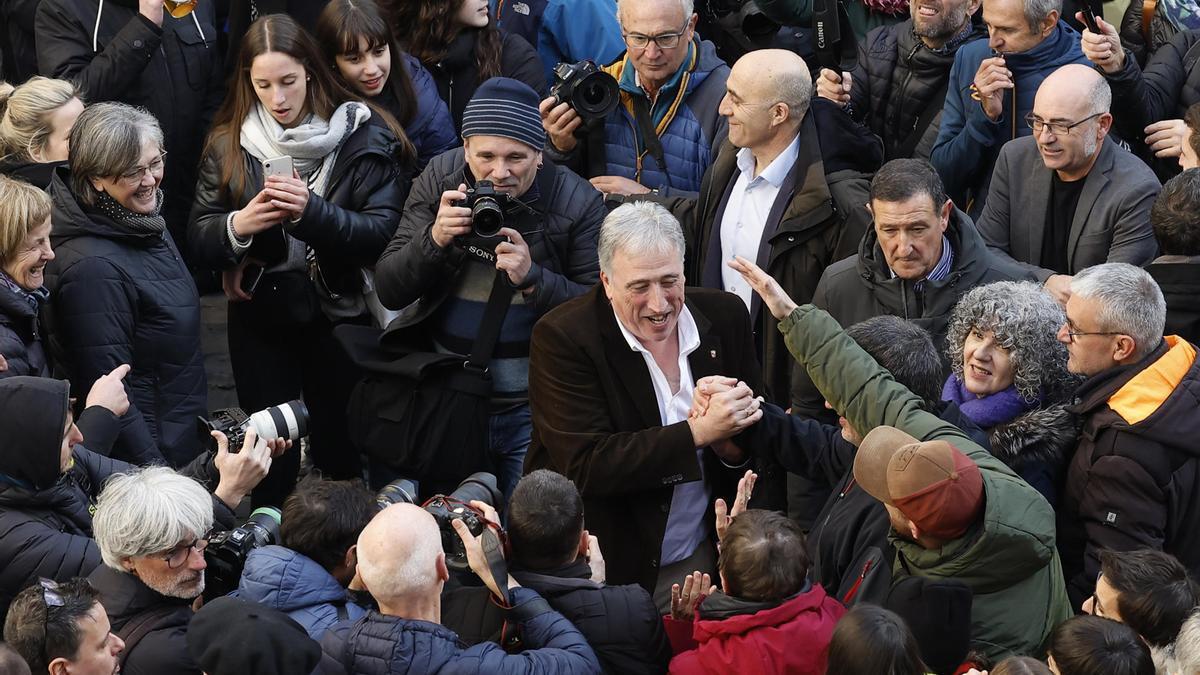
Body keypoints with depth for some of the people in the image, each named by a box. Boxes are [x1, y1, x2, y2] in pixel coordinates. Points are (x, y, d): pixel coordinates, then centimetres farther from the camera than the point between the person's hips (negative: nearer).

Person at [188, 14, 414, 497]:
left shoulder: (362, 135, -9)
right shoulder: (229, 143, 1)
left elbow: (384, 234, -15)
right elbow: (199, 240, -1)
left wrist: (313, 212, -31)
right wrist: (238, 226, -23)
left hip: (341, 316, -2)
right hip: (260, 320, 2)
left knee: (342, 454, 8)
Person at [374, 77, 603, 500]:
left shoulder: (578, 203, -8)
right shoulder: (439, 180, 0)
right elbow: (388, 291, -3)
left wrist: (533, 277, -24)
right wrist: (434, 240, -20)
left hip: (534, 405, -2)